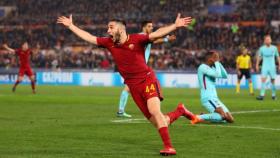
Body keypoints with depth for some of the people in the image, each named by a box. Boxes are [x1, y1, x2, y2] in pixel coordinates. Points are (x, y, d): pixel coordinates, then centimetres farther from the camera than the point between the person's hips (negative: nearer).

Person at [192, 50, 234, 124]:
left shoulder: (212, 68, 18)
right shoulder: (203, 67, -9)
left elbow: (225, 75, 14)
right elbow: (217, 74, -21)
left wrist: (219, 63, 9)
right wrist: (217, 62, -9)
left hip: (214, 98, 10)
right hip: (207, 98, -10)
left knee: (230, 119, 2)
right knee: (224, 116, -27)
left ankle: (205, 117, 8)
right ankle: (200, 118, -15)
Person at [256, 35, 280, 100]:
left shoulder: (274, 48, 2)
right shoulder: (262, 48, 1)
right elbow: (259, 57, 12)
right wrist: (257, 65, 9)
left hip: (272, 67, 1)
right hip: (264, 66, -1)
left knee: (273, 80, 5)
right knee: (263, 80, -13)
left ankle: (273, 95, 18)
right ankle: (262, 95, -18)